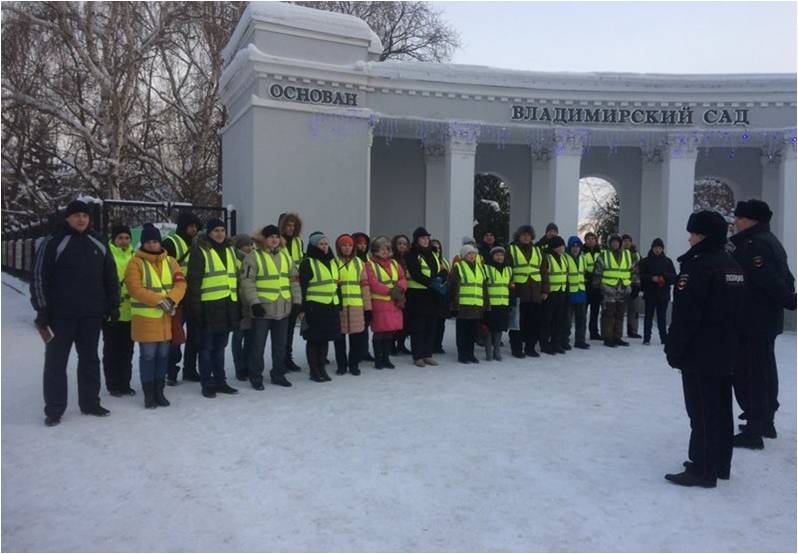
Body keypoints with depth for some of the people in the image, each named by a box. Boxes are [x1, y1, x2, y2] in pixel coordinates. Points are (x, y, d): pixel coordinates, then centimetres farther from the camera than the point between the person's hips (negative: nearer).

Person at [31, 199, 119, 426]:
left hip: (92, 314, 4)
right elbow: (39, 277, -6)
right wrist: (42, 309, -10)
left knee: (90, 360, 12)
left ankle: (90, 403, 23)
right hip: (60, 314, -4)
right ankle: (54, 410, 11)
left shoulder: (99, 245, 9)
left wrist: (113, 305, 9)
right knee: (56, 362, 2)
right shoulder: (53, 243, -3)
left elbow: (111, 277, 14)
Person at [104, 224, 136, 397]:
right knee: (111, 350, 7)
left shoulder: (134, 256, 10)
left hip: (130, 311, 5)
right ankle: (113, 385, 16)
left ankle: (125, 384, 22)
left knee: (127, 350, 12)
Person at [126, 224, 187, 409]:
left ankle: (159, 392, 22)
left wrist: (171, 300, -17)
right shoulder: (136, 263, -3)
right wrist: (159, 301, -22)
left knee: (163, 355, 10)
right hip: (145, 317, -4)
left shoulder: (171, 261, 10)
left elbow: (180, 284, 1)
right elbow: (136, 289, -14)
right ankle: (149, 394, 11)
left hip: (167, 317, 4)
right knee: (148, 355, 0)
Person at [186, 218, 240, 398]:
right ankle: (207, 384, 12)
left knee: (220, 346, 15)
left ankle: (220, 381, 23)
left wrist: (238, 305, 16)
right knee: (206, 347, 3)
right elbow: (194, 281, -10)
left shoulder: (229, 249, 16)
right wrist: (195, 307, -15)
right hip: (208, 307, -6)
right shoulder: (200, 251, -5)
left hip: (227, 306, 6)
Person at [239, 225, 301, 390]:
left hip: (283, 308, 6)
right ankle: (255, 377, 15)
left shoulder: (285, 256, 12)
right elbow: (247, 281, -13)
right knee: (258, 344, 3)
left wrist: (297, 301, 8)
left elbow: (294, 279, 14)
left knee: (280, 344, 14)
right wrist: (254, 303, -19)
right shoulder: (254, 256, -7)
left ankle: (278, 374, 27)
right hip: (262, 308, -5)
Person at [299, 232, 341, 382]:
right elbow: (302, 286, -10)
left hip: (331, 306, 6)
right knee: (314, 339, 2)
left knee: (325, 338, 12)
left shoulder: (332, 262, 14)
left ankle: (321, 369, 23)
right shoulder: (307, 262, -7)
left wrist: (339, 305, 15)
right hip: (314, 306, -6)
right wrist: (303, 308, -15)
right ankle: (313, 371, 12)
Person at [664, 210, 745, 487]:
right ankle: (720, 465, 25)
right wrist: (729, 341, 22)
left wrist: (674, 349, -13)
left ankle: (702, 470, 4)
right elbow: (737, 311, 17)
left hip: (699, 353, -9)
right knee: (721, 408, 15)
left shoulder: (698, 265, -18)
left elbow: (685, 315, -21)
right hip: (725, 351, 9)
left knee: (702, 411, -3)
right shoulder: (733, 266, 11)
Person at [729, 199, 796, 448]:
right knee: (764, 371, 19)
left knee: (748, 374, -5)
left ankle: (754, 431, -1)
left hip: (753, 322, -11)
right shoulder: (770, 241, 15)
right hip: (768, 319, 11)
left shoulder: (753, 244, -18)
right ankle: (765, 422, 31)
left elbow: (769, 280, -25)